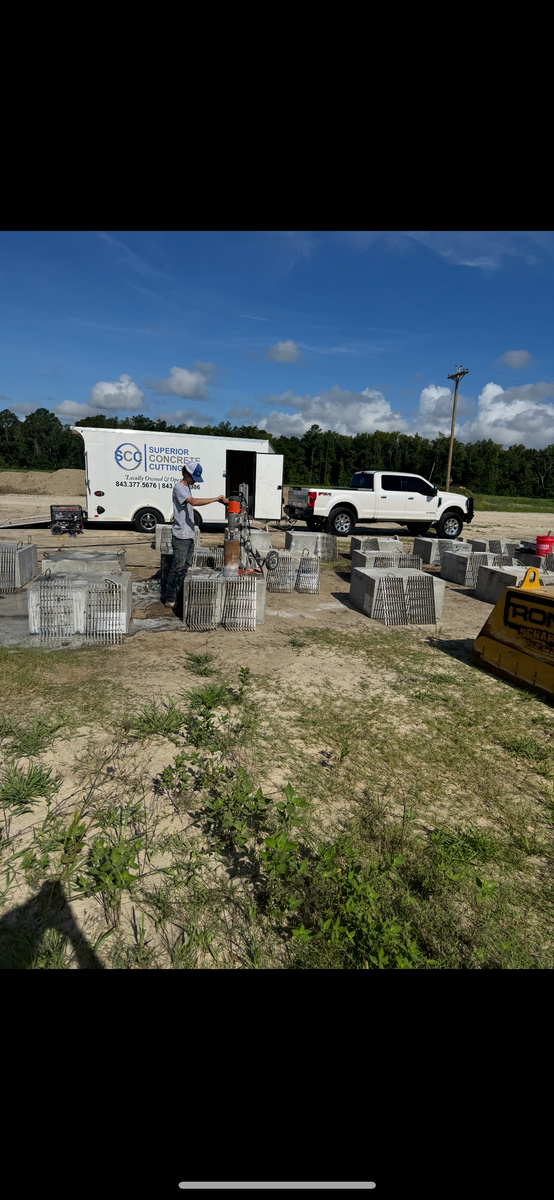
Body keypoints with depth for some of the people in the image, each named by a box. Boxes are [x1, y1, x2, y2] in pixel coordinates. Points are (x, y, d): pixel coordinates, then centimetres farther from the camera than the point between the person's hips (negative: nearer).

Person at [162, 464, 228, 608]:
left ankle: (177, 597, 19)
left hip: (189, 535, 9)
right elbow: (194, 502, -30)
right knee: (178, 567, -7)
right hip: (180, 536, -9)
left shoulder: (187, 488, 18)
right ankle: (169, 600, 1)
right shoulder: (178, 488, -12)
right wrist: (215, 499, -29)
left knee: (185, 566, 11)